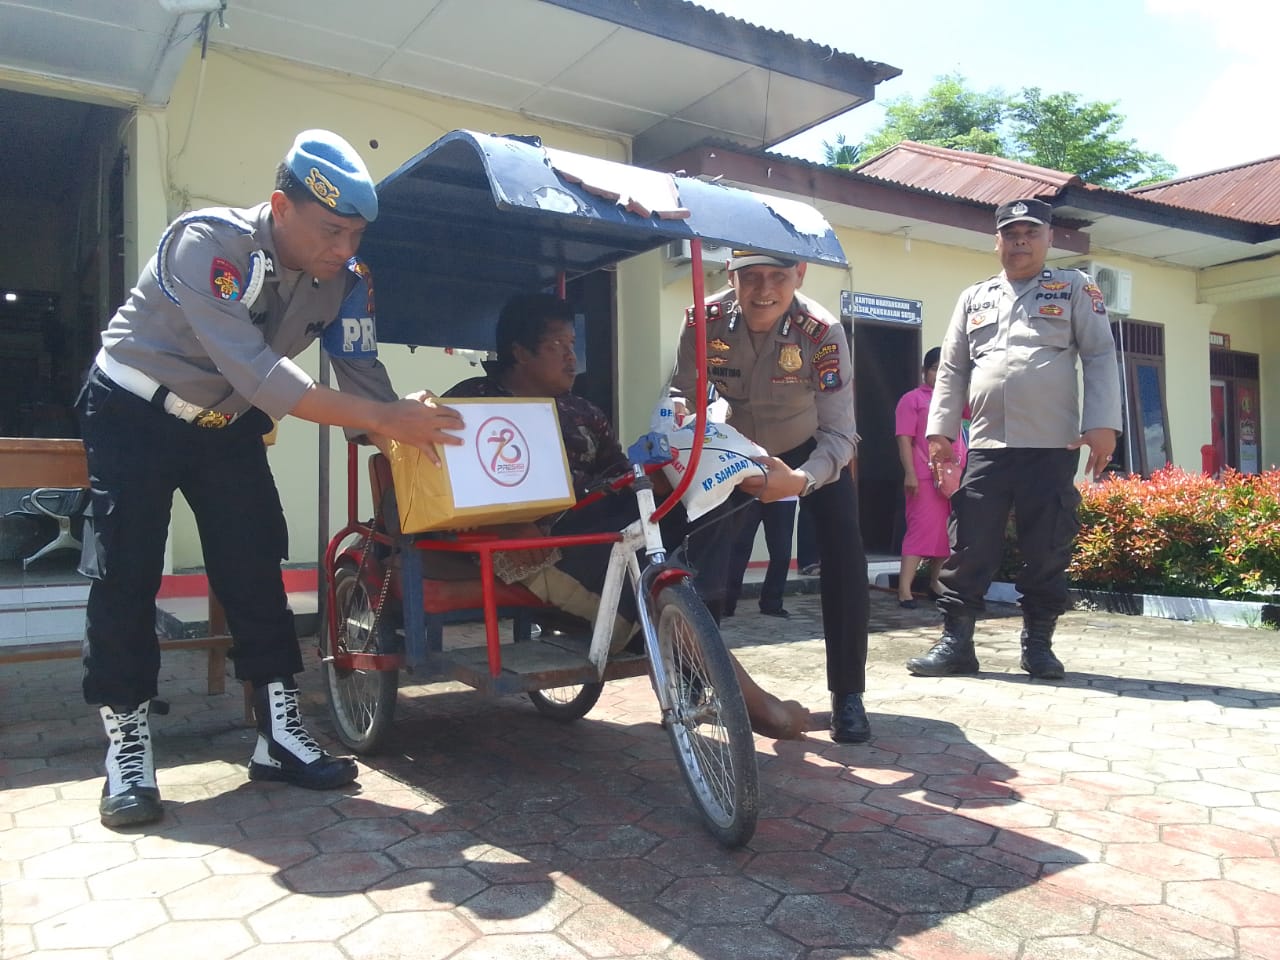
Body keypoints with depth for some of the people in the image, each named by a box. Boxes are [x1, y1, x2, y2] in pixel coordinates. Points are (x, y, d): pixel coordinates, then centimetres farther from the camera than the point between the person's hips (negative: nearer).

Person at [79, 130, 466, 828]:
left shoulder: (344, 278, -13)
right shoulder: (209, 240, -31)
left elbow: (361, 373, -15)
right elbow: (256, 373, -41)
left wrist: (416, 439, -32)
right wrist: (381, 419, -46)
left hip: (226, 422, 5)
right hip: (133, 413, -4)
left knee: (256, 568, -2)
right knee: (125, 575, -7)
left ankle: (280, 734, 5)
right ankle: (127, 749, 5)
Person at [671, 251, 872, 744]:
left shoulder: (822, 332, -32)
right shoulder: (707, 321, -25)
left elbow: (839, 433, -35)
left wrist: (799, 480, -54)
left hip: (814, 453, -2)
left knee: (844, 556, -18)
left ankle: (848, 696, -3)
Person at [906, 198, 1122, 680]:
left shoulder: (1074, 289, 10)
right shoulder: (974, 298, 17)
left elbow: (1100, 355, 3)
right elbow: (952, 369, 15)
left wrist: (1101, 423, -9)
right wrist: (940, 430, 6)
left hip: (1052, 447, -2)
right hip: (986, 446, 2)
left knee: (1047, 552, 4)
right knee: (968, 549, -1)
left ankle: (1038, 645, 17)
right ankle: (955, 642, 7)